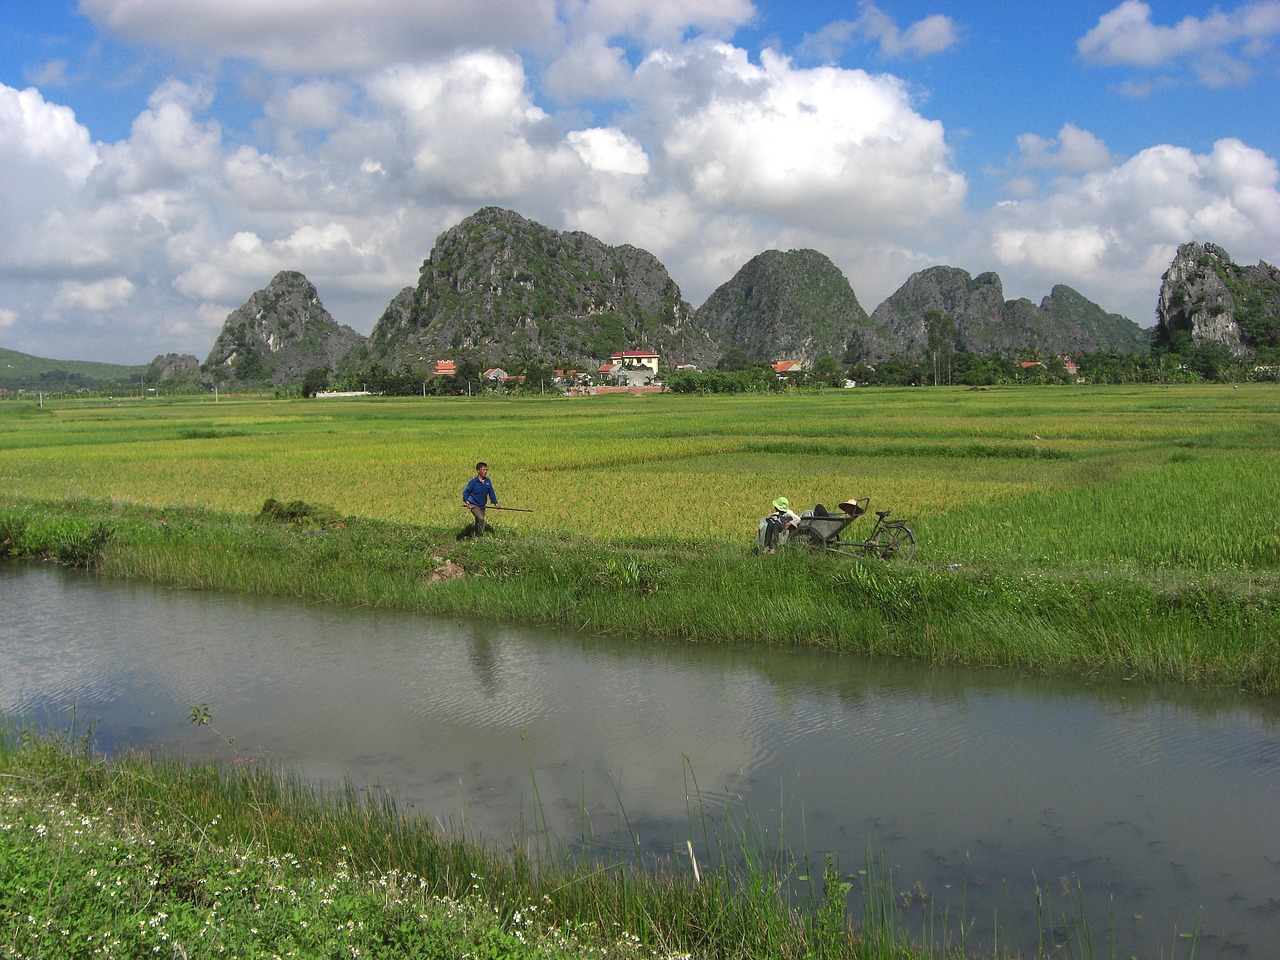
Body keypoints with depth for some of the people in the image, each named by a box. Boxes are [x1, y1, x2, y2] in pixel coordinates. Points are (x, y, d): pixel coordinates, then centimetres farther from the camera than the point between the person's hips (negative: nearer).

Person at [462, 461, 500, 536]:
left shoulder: (488, 481, 2)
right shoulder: (473, 482, -12)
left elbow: (491, 493, 9)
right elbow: (465, 491, -6)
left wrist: (495, 503, 4)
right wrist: (466, 501, -19)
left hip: (482, 506, 6)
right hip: (474, 505, -6)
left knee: (479, 521, 14)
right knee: (480, 519, -24)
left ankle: (475, 535, 30)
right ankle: (480, 535, -16)